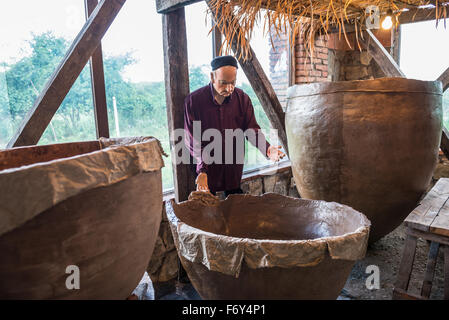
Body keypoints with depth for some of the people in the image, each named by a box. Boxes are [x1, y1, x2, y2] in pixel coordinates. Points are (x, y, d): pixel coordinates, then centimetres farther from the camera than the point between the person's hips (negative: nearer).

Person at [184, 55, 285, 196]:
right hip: (207, 169, -2)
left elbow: (252, 128, 0)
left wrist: (267, 149, -21)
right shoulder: (193, 100, -13)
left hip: (235, 169, 3)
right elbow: (192, 140, -12)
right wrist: (202, 170, -23)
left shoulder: (242, 98, -3)